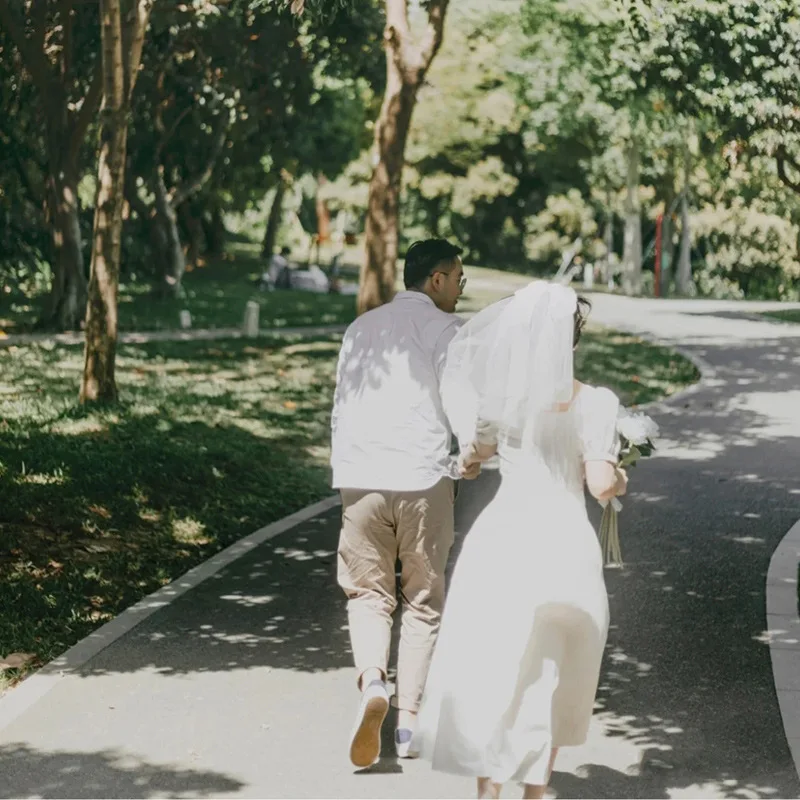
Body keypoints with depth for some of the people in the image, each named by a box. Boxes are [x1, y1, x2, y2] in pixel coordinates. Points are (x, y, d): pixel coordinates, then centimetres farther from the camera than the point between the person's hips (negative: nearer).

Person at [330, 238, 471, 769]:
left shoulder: (361, 328, 17)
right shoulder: (444, 328, 0)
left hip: (359, 479, 4)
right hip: (423, 477, -4)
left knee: (368, 592, 12)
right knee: (424, 601, 9)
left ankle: (373, 681, -14)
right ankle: (409, 720, 7)